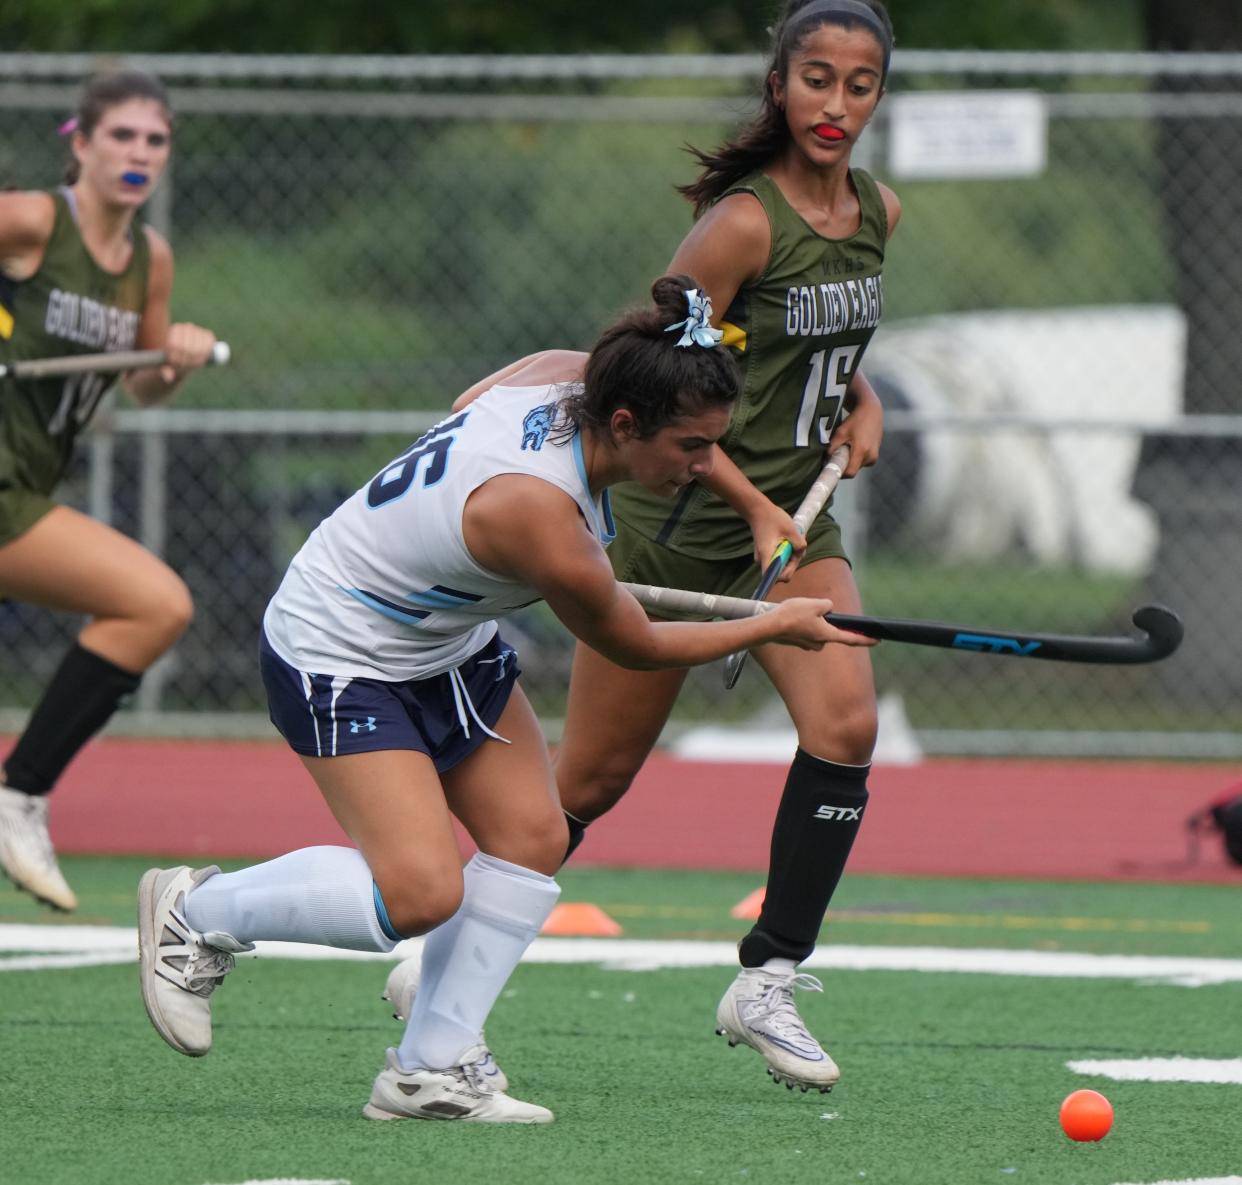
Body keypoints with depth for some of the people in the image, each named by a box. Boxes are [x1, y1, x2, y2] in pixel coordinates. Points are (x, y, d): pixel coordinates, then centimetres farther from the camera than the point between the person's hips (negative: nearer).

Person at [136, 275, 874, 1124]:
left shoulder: (566, 375, -15)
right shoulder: (540, 520, -36)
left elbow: (467, 405, 9)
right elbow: (634, 646, -18)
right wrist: (776, 627, -6)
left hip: (447, 639, 10)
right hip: (337, 656, -10)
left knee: (533, 836, -1)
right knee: (421, 895, -18)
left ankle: (434, 1069, 6)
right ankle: (194, 912, 4)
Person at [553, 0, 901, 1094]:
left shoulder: (878, 214, 5)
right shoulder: (743, 222, -18)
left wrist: (859, 398, 6)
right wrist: (752, 504, -20)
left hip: (798, 516, 6)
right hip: (679, 516, -6)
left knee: (845, 723, -17)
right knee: (593, 778, 1)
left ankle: (766, 984, -8)